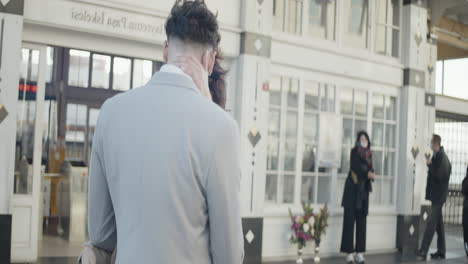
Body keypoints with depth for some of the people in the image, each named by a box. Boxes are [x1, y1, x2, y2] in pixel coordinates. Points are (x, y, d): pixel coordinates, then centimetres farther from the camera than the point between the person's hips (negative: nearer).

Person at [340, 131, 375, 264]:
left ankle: (359, 252, 5)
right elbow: (355, 166, -14)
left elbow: (370, 170, 9)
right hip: (352, 189, -5)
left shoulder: (368, 154, 15)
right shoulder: (354, 151, 1)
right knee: (350, 220, -7)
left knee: (362, 221, 3)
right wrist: (367, 173, -26)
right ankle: (349, 252, -7)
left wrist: (371, 175, -13)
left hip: (363, 190, 5)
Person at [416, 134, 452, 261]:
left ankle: (423, 251, -14)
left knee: (431, 223, -12)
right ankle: (441, 251, 20)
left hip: (439, 195, -10)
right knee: (438, 224, 13)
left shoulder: (442, 157, -15)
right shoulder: (437, 156, 11)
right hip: (437, 195, 10)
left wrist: (430, 165, -16)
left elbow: (439, 176, -22)